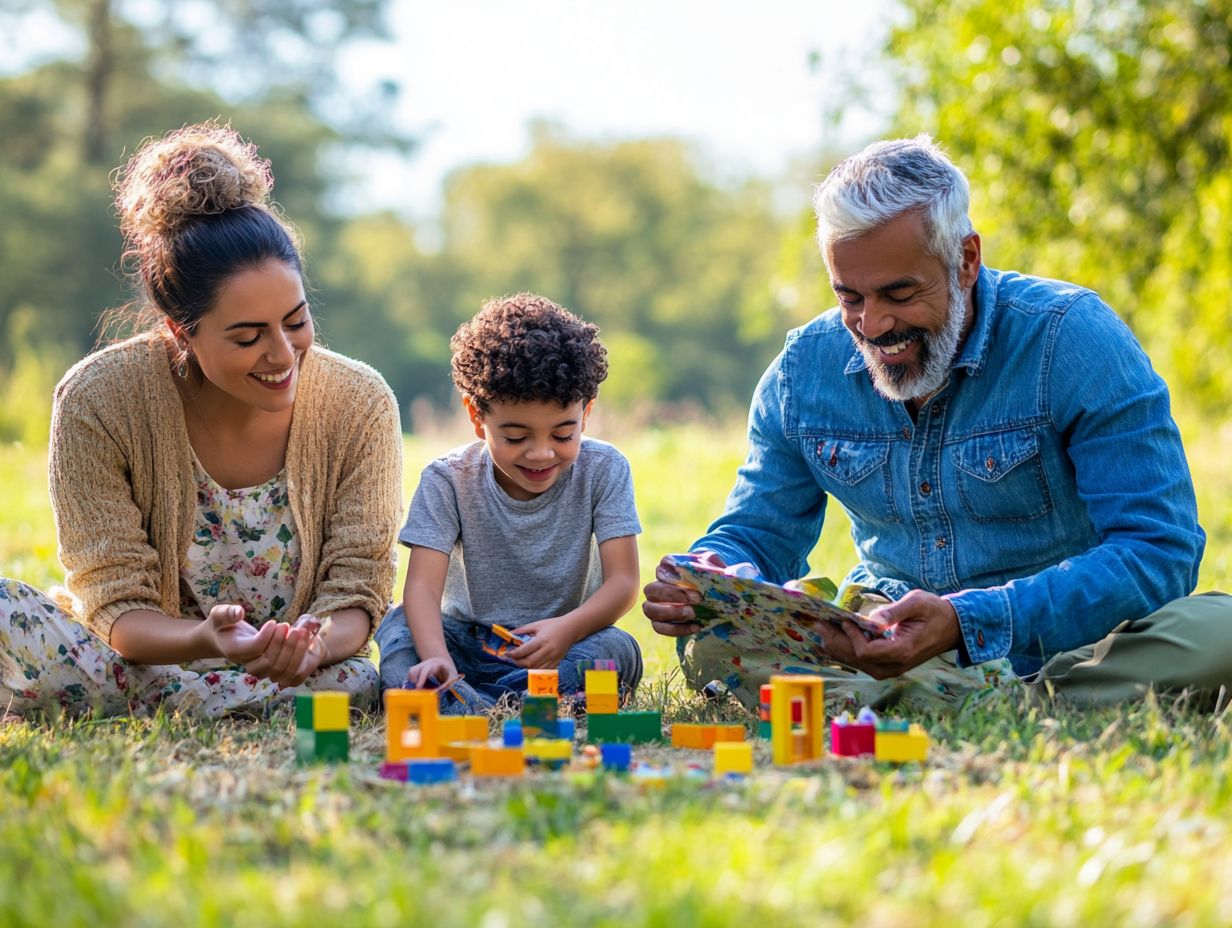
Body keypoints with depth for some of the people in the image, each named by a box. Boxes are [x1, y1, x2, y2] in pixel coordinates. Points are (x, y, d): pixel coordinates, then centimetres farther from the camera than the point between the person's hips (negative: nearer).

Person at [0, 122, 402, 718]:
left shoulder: (359, 405, -12)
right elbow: (115, 604, -17)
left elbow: (357, 590, -11)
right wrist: (206, 641, -40)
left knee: (357, 688, -35)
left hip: (292, 675, 3)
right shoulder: (100, 400, -17)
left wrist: (314, 644, -37)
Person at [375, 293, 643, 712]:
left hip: (563, 646, 0)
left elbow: (622, 581, -16)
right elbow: (423, 586, -22)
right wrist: (435, 658, -44)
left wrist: (568, 629, -38)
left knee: (618, 649, -31)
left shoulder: (603, 470, -10)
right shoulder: (449, 480, -11)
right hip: (466, 642, 1)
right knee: (398, 627, -25)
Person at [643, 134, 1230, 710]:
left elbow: (1159, 550, -20)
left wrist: (968, 622, -33)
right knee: (708, 642, -23)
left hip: (1064, 639, -3)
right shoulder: (804, 368, 1)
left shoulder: (1072, 340, -14)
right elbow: (758, 535, 11)